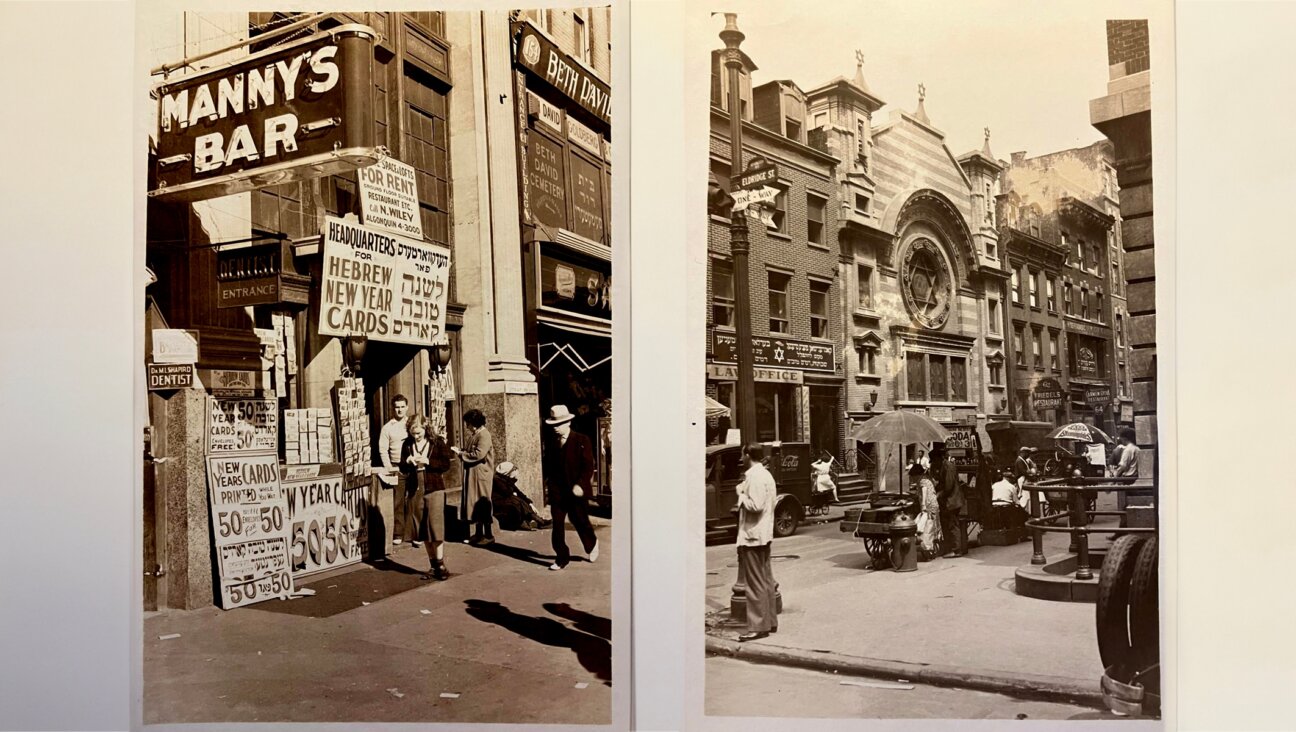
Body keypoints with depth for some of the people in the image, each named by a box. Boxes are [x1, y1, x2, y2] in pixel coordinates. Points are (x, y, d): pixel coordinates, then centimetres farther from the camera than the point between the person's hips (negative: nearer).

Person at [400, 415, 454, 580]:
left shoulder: (437, 442, -1)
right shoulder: (407, 444, 8)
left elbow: (446, 464, -5)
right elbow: (402, 469, 11)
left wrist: (428, 461, -17)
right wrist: (408, 462, -10)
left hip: (434, 488, -4)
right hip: (415, 490, 4)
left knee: (436, 526, -10)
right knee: (424, 529, 7)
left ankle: (440, 565, -5)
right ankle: (433, 566, 15)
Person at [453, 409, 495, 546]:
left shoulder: (484, 435, -15)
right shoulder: (474, 434, 13)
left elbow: (478, 454, -24)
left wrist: (460, 453, -14)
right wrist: (460, 451, 0)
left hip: (481, 475, -9)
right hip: (472, 474, 9)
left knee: (483, 505, -3)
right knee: (474, 504, 12)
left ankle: (489, 535, 4)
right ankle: (478, 534, 21)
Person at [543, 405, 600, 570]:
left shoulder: (581, 441, -6)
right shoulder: (552, 442, 7)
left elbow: (589, 466, -8)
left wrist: (581, 485, -18)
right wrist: (548, 479, 0)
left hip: (576, 490, -3)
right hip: (557, 490, 3)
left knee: (580, 521, 10)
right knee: (557, 524, 0)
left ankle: (592, 544, 39)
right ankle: (561, 558, 9)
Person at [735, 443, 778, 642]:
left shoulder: (755, 476, -16)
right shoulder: (766, 474, 15)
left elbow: (756, 505, -24)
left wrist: (741, 495, -9)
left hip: (752, 536, -10)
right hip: (764, 535, 10)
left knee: (756, 584, -6)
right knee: (765, 581, 15)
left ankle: (758, 627, -3)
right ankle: (770, 621, 21)